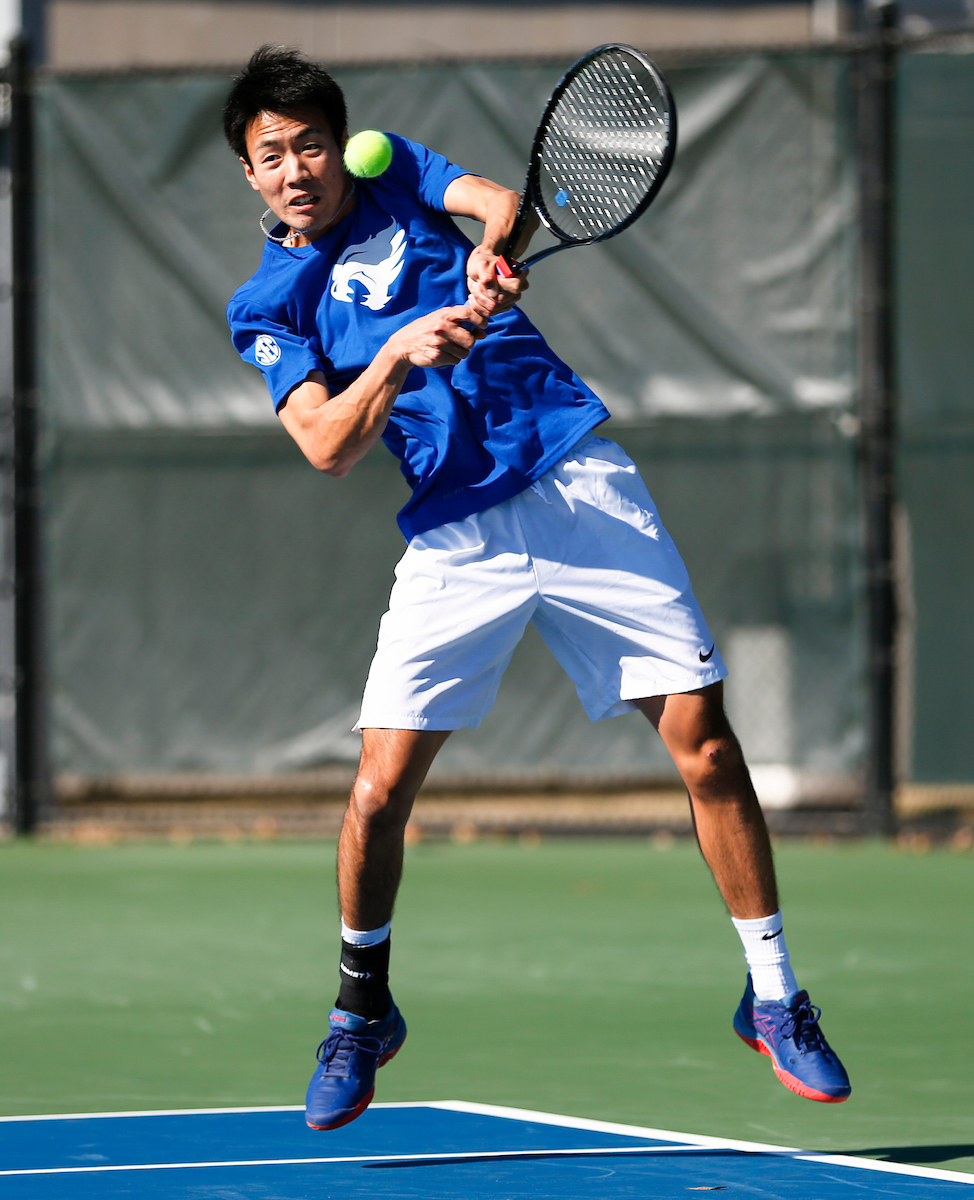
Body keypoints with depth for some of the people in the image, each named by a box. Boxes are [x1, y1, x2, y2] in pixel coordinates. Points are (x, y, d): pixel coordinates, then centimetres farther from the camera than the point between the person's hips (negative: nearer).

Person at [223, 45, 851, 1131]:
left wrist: (493, 247, -31)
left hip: (580, 488, 0)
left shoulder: (396, 173, 10)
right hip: (456, 538, 0)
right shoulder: (267, 307, 6)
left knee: (704, 743, -8)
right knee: (381, 787, -8)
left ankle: (773, 998, 4)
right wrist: (397, 354, -24)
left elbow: (499, 200, -9)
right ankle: (361, 1010, 17)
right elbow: (327, 447, -8)